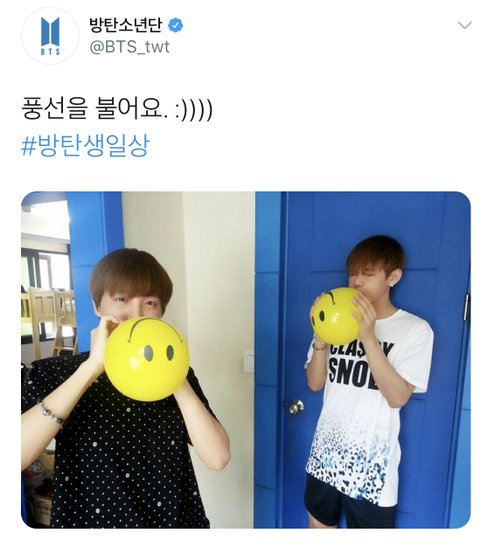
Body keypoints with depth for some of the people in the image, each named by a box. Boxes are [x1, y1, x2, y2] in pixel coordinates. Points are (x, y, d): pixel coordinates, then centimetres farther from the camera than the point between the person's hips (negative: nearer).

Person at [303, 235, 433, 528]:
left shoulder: (415, 329, -9)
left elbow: (398, 397, -17)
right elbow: (315, 383, -1)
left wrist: (369, 337, -26)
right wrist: (321, 336, -16)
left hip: (371, 462, -3)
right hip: (326, 453, 4)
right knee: (319, 525, 21)